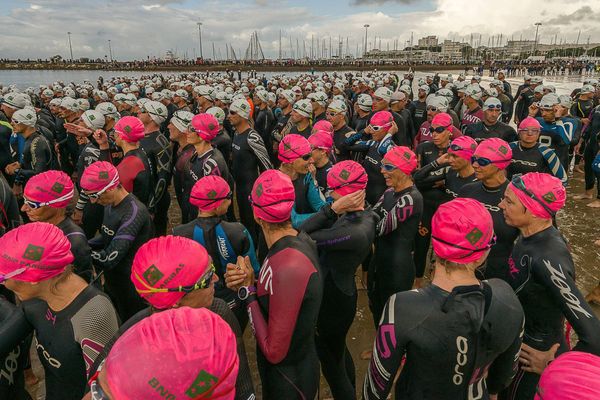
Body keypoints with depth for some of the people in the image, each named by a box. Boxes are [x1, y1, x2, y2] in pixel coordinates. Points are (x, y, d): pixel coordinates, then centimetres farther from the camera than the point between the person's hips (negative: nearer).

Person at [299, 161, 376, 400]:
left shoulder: (355, 232, -33)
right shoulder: (362, 216, -6)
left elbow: (303, 236, -29)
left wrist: (333, 208, -30)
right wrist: (336, 210, -18)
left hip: (334, 299, -10)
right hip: (340, 291, 10)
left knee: (331, 361, 14)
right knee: (338, 349, 32)